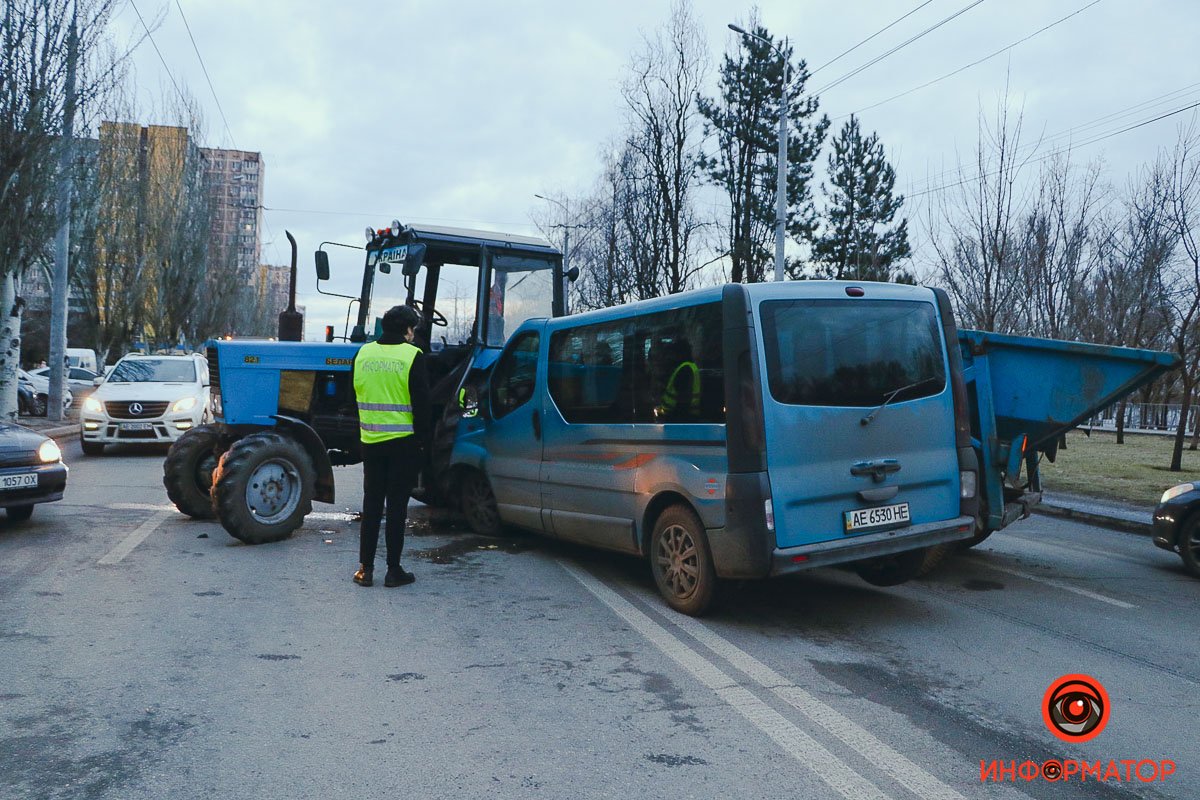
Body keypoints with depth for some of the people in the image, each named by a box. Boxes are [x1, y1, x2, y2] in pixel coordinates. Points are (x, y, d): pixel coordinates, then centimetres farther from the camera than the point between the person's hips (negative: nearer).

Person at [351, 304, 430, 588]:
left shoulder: (363, 354, 6)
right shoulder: (412, 355, -9)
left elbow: (354, 395, 14)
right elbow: (421, 402, -10)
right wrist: (421, 438, -2)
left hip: (371, 442, 4)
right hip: (403, 443, -4)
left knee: (371, 505, 12)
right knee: (397, 507, 3)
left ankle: (365, 569, 15)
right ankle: (394, 570, 8)